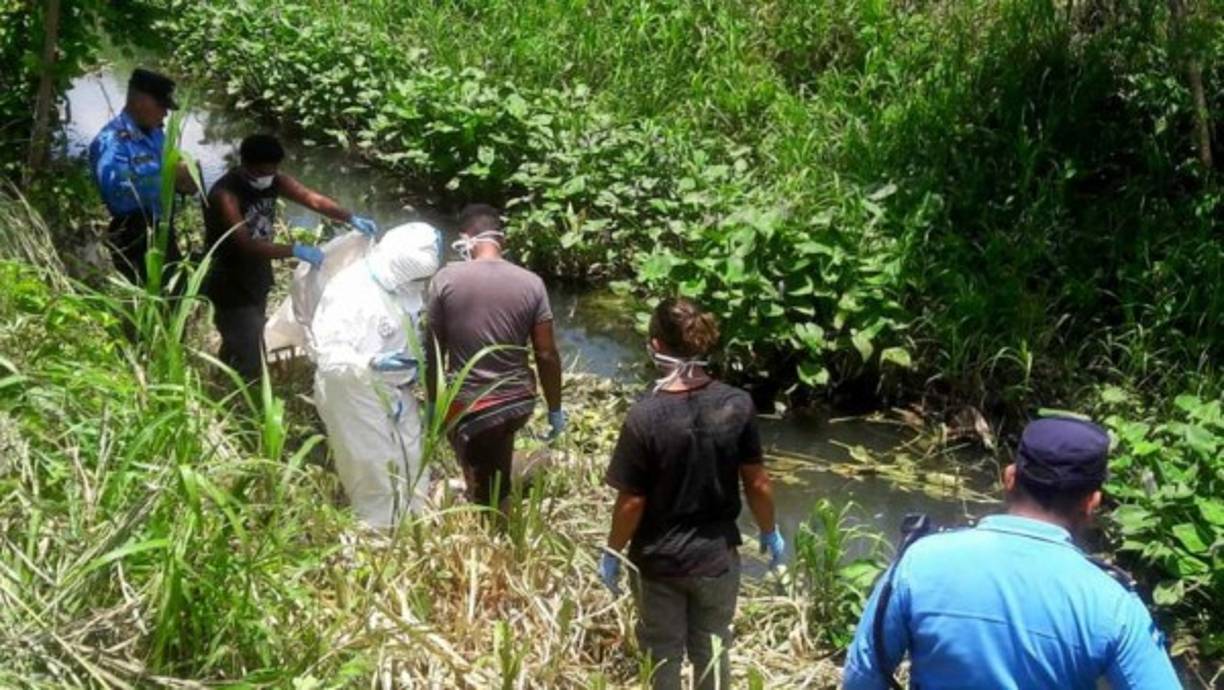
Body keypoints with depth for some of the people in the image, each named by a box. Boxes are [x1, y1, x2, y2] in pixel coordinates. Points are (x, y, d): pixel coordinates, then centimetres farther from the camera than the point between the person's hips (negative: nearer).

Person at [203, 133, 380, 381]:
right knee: (251, 360, -6)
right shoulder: (225, 195, -30)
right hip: (231, 287, -8)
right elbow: (246, 244, -37)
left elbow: (312, 198, -12)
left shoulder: (273, 180, -8)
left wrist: (351, 219, -27)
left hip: (256, 281, 8)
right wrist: (296, 250, -45)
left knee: (241, 346, 26)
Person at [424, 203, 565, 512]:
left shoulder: (446, 279, -10)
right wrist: (555, 409, 9)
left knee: (486, 495, 16)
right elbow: (547, 354, -4)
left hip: (468, 407, -3)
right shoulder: (531, 283, -7)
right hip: (518, 402, 3)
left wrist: (433, 403, 11)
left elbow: (434, 350, -4)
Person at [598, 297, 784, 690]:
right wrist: (769, 532, 13)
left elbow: (632, 501, -16)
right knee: (713, 651, 22)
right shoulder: (737, 405, -14)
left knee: (663, 656, 19)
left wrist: (613, 554, 0)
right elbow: (757, 483, -5)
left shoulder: (645, 416, -23)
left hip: (658, 560, -2)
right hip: (717, 555, 2)